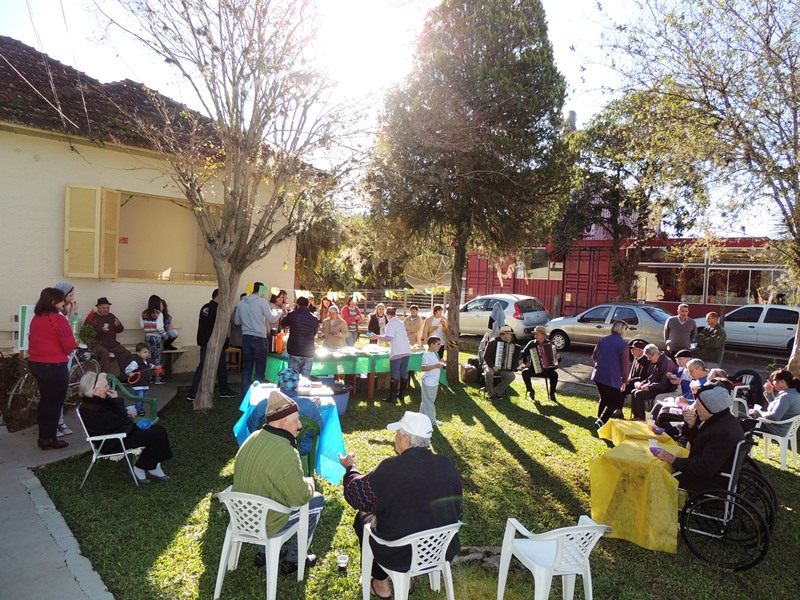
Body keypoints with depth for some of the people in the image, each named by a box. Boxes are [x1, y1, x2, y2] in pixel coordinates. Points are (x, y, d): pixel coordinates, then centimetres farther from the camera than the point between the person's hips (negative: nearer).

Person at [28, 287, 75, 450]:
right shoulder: (58, 319, -18)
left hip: (36, 364, 8)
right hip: (55, 367, -8)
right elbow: (69, 345, -17)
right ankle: (50, 439, 12)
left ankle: (43, 437, 26)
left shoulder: (36, 318, 8)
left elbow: (33, 340, 17)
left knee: (45, 400, 19)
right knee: (55, 403, 5)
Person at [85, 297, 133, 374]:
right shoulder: (92, 317, 0)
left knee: (126, 353, -14)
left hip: (112, 344, 5)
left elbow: (120, 330, 17)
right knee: (105, 353, -34)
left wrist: (118, 325, -7)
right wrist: (100, 330, -22)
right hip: (98, 344, -5)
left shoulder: (111, 316, 17)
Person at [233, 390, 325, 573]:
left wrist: (302, 482, 11)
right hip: (264, 525, -7)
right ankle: (293, 560, 21)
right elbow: (301, 498, -19)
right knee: (316, 500, 9)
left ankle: (265, 553, 32)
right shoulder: (285, 453, -28)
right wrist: (310, 482, 3)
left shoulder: (253, 438, -3)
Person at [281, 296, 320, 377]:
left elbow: (282, 324, 15)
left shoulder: (292, 315, -4)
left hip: (294, 352, -1)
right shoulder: (315, 318, 1)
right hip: (309, 353, 1)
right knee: (305, 378, 4)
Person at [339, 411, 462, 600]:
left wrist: (350, 468, 9)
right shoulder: (447, 465, -11)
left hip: (401, 556, -4)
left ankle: (381, 583, 31)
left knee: (363, 518, 21)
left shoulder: (391, 468, -25)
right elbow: (456, 509, 5)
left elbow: (356, 495, -9)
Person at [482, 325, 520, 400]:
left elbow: (514, 358, 22)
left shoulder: (511, 345, 10)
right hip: (491, 365, -5)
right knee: (489, 373, -37)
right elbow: (486, 356, -13)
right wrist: (493, 366, -22)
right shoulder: (493, 342, -9)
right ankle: (490, 394, -17)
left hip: (503, 368, 5)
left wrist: (518, 362, 2)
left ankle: (496, 392, -10)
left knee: (511, 376, -22)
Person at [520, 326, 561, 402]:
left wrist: (558, 357, -15)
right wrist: (525, 362, -9)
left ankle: (552, 393, -7)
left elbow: (556, 356, 7)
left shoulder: (550, 344, 1)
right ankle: (531, 391, -6)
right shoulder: (531, 344, 2)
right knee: (525, 372, -28)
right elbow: (523, 354, 8)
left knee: (554, 374, -31)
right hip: (534, 369, 1)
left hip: (547, 369, -1)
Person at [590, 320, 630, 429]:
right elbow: (625, 364, -10)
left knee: (604, 399, 22)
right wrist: (624, 380, -1)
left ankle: (600, 421, 26)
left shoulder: (603, 340, 6)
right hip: (613, 378, -6)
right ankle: (601, 421, -10)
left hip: (598, 375, 6)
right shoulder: (623, 344, -11)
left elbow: (594, 357, 14)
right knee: (615, 402, 6)